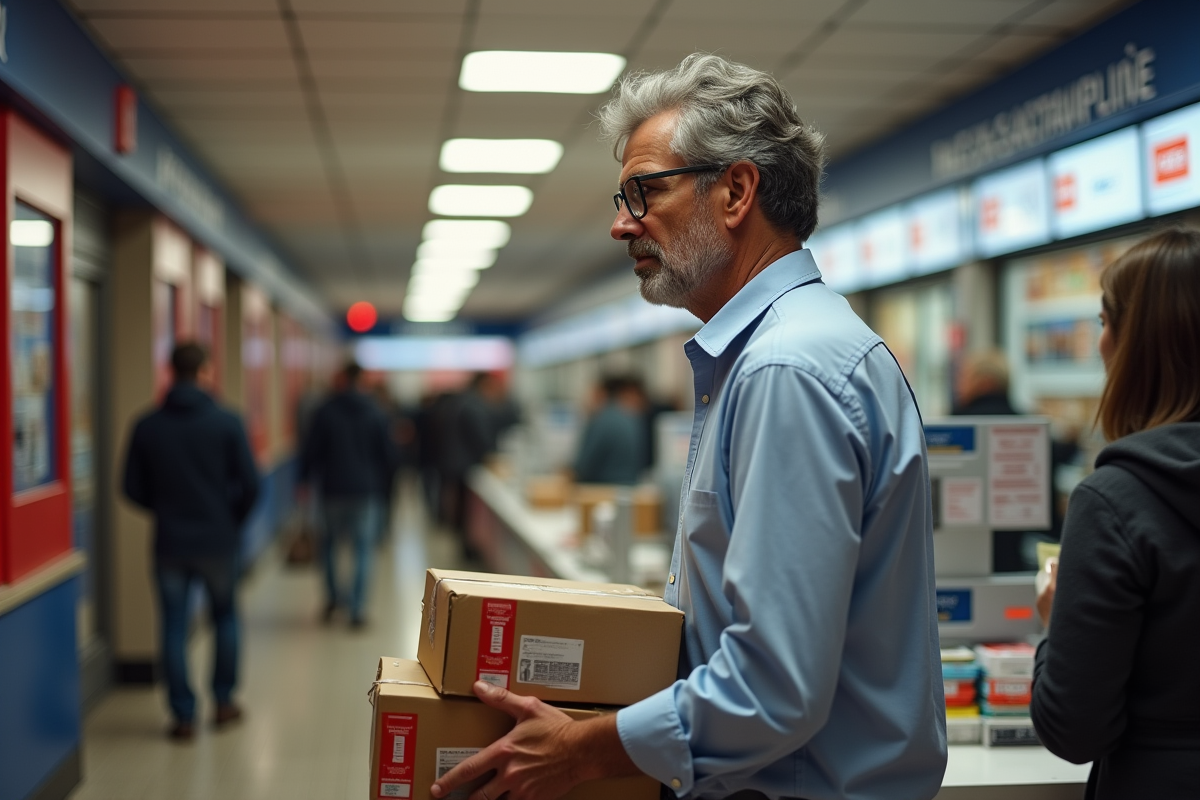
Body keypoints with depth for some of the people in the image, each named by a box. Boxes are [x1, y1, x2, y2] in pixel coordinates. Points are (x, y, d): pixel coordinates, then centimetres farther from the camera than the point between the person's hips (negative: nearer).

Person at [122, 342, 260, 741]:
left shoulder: (147, 426, -3)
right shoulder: (226, 422, -9)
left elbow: (133, 488, 0)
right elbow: (249, 484, -10)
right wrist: (232, 519, 8)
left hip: (170, 542, 1)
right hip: (219, 540, -1)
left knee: (174, 627, 7)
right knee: (225, 617, 18)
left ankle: (184, 715, 8)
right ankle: (224, 700, 25)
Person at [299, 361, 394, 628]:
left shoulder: (326, 411, -4)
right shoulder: (375, 413, 2)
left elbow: (311, 450, -3)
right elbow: (386, 454, 6)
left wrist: (305, 479, 10)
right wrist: (382, 485, 18)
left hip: (333, 488, 0)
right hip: (367, 490, 1)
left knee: (329, 543, 19)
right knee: (363, 550, 2)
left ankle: (335, 596, 16)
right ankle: (357, 609, -4)